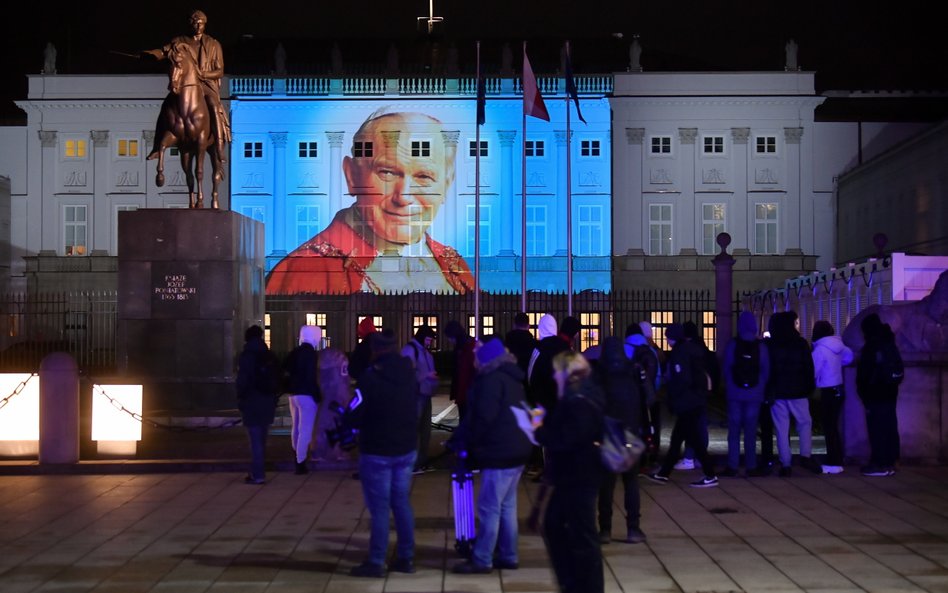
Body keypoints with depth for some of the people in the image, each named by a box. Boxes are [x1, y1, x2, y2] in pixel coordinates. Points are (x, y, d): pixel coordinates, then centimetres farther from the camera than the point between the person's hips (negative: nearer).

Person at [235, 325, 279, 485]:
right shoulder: (269, 356, 10)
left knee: (255, 440, -6)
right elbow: (277, 378, 12)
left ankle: (257, 475, -7)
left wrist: (240, 400, -3)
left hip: (252, 403, -6)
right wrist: (274, 397, 15)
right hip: (268, 402, 6)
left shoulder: (247, 356, -8)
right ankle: (258, 472, 16)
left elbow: (243, 381, -12)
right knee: (261, 438, 13)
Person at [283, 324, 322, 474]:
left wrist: (291, 387, 16)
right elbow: (311, 377, -17)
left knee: (296, 427, 20)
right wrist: (317, 396, -11)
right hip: (306, 395, -8)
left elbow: (286, 371, 11)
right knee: (305, 430, -4)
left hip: (293, 394, 8)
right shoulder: (311, 353, -13)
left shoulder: (295, 352, 9)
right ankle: (300, 463, -5)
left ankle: (298, 458, 33)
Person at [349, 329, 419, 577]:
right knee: (402, 503, 13)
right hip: (406, 449, 6)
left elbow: (356, 416, -12)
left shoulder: (370, 378, -16)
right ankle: (406, 558, 17)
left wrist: (351, 420, 9)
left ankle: (376, 562, 2)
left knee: (379, 507, -1)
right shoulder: (409, 375, 5)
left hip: (377, 452, -6)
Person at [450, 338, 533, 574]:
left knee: (489, 508, -6)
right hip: (517, 450, 10)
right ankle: (508, 556, 18)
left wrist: (467, 443, -4)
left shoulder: (492, 380, -14)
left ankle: (481, 560, -3)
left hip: (500, 453, -10)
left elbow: (483, 418, -19)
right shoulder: (512, 379, 16)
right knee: (507, 506, 14)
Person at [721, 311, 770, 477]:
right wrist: (761, 389, 12)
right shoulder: (761, 347, -2)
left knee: (734, 431, 3)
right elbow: (766, 371, 1)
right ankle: (751, 466, 6)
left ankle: (732, 466, 1)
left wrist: (729, 388, 9)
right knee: (751, 431, 6)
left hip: (734, 394, -1)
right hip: (754, 395, 1)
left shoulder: (732, 345, -4)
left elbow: (726, 369, -3)